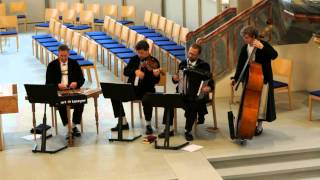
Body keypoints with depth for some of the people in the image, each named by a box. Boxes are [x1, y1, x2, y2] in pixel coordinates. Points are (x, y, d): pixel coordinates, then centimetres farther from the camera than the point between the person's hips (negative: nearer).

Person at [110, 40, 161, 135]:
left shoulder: (154, 62, -4)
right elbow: (125, 71, -3)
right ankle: (124, 123, -1)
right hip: (132, 88, 5)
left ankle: (148, 125, -14)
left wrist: (156, 75, -35)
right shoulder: (134, 59, 8)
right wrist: (135, 71, -23)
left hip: (146, 89, -4)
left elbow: (156, 81, -11)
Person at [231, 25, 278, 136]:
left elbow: (274, 55, -25)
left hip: (263, 79, -5)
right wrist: (235, 78, -7)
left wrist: (262, 47, -33)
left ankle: (259, 124, 15)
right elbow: (240, 65, 2)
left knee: (261, 102, -1)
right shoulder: (244, 49, 2)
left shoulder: (263, 44, -11)